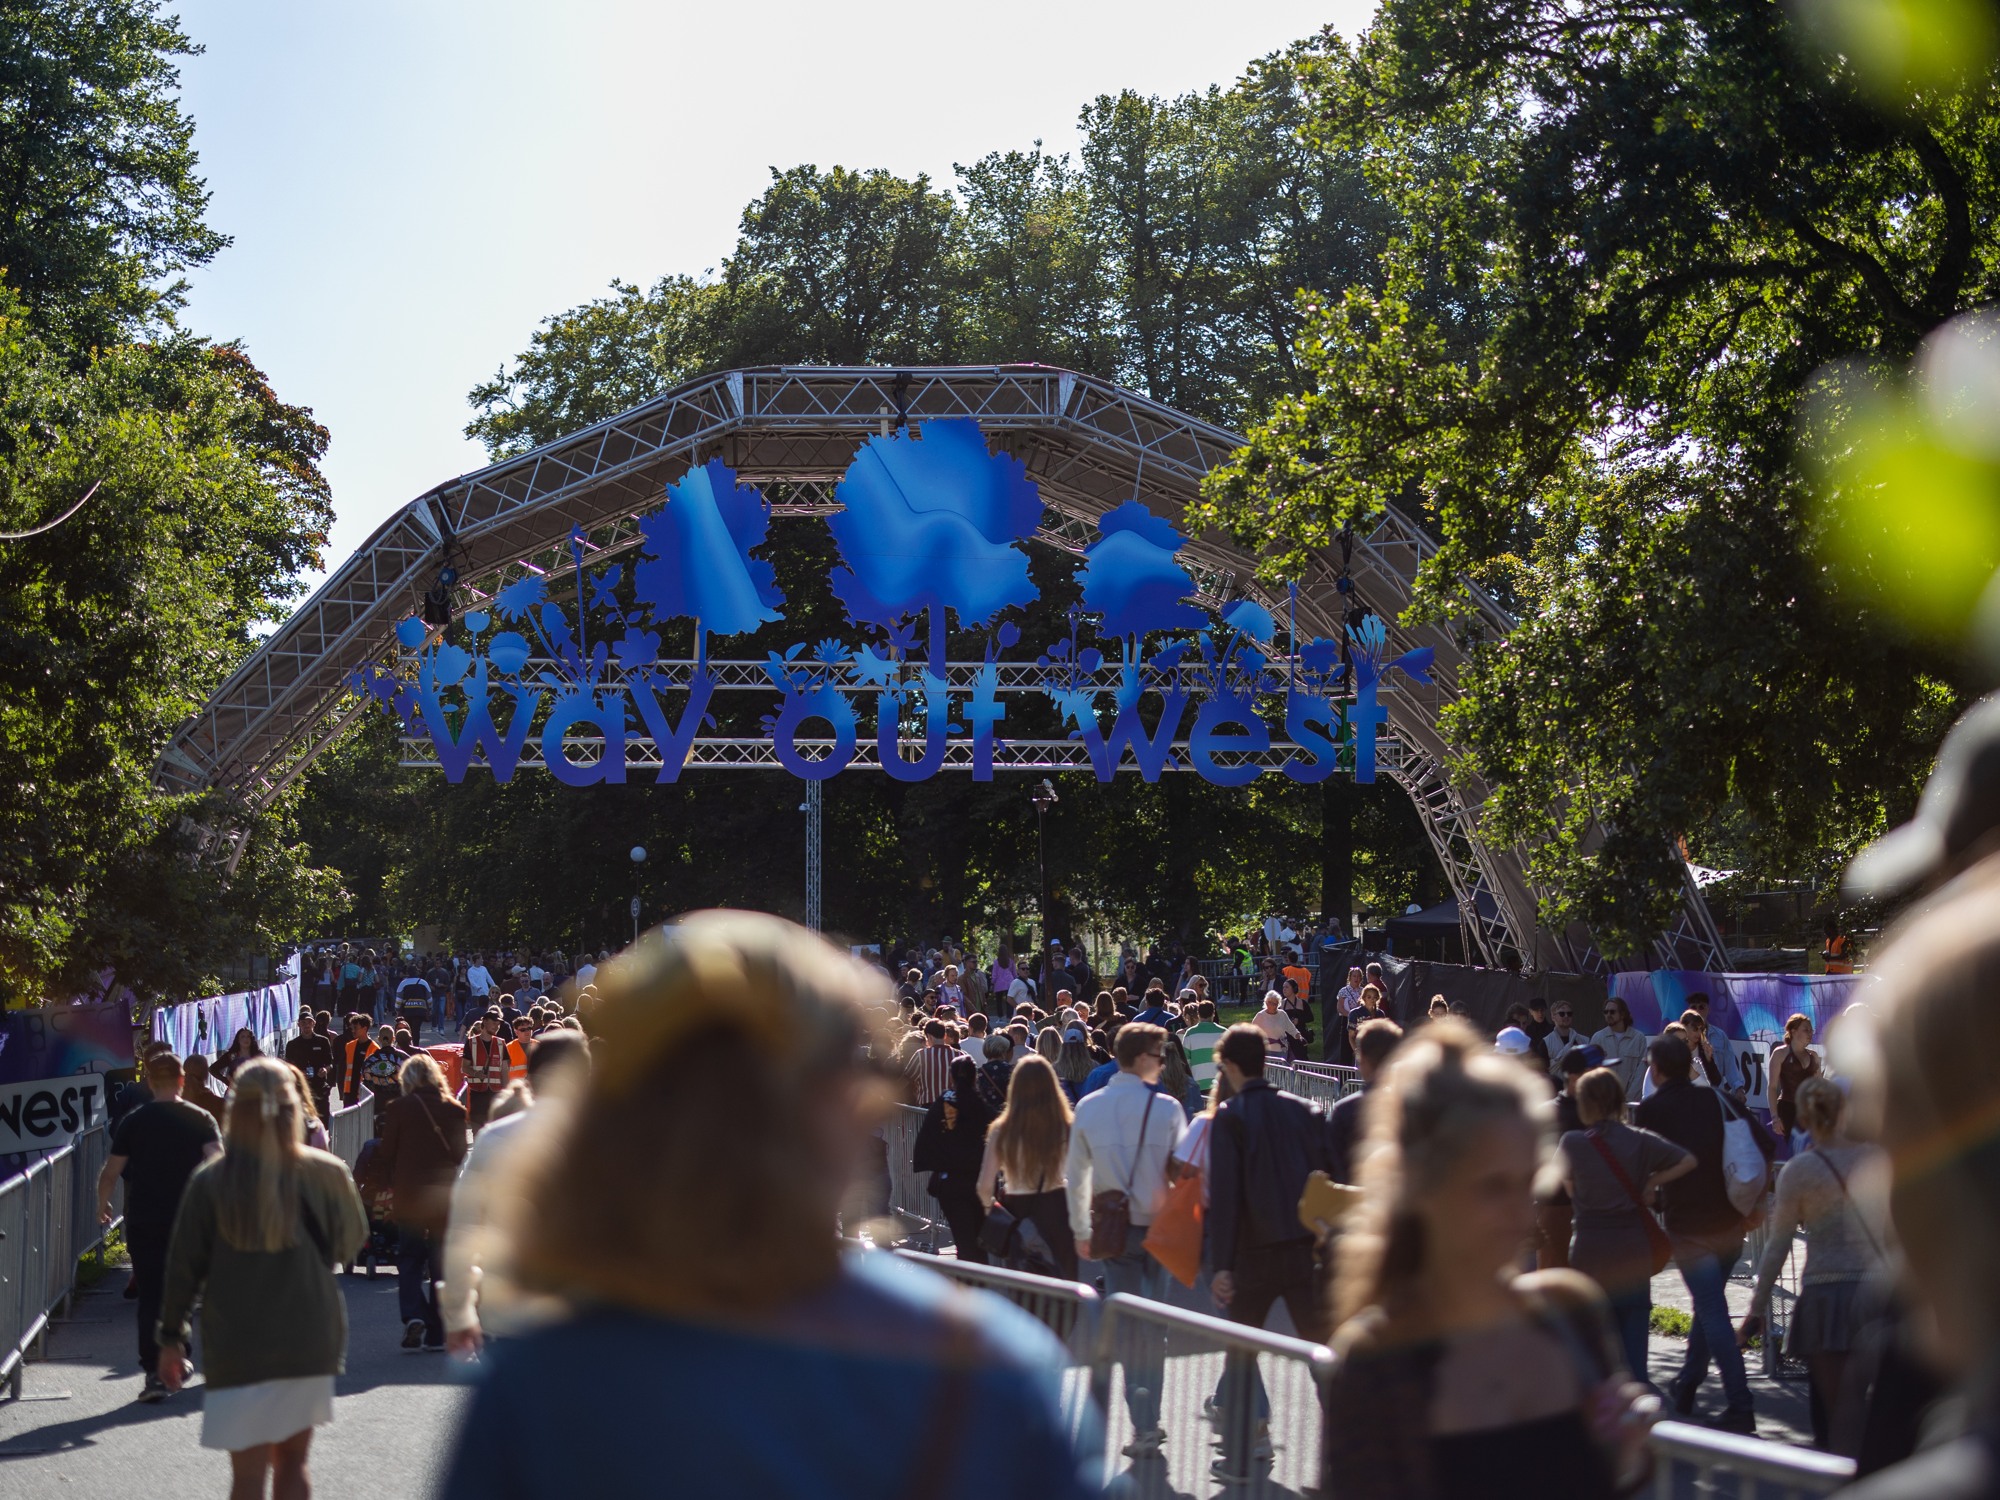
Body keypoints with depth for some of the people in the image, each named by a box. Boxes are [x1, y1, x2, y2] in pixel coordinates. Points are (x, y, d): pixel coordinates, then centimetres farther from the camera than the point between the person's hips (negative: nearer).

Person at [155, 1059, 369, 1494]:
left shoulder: (211, 1182, -7)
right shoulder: (324, 1173, -5)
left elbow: (184, 1265, -2)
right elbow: (349, 1242, 9)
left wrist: (171, 1337, 7)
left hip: (238, 1347, -2)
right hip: (309, 1341, 2)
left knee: (248, 1475, 2)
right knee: (292, 1463, 16)